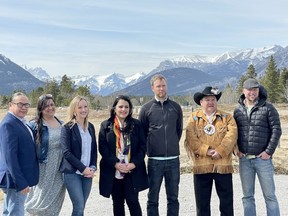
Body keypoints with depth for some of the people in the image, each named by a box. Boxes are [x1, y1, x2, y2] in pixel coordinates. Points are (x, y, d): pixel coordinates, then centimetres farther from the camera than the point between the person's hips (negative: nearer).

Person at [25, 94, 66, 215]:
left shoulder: (61, 124, 9)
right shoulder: (34, 125, -6)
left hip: (60, 170, 5)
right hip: (44, 170, -5)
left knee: (56, 202, 11)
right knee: (43, 200, -2)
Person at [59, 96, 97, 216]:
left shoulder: (90, 127, 11)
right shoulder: (67, 127, -5)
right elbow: (66, 152, -11)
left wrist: (93, 168, -2)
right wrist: (83, 168, -14)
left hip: (88, 173, 5)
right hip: (72, 172, -5)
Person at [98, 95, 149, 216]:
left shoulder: (136, 125, 5)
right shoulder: (106, 125, 3)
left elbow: (142, 146, 1)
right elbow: (102, 148, -3)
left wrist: (134, 164, -12)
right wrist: (115, 164, -14)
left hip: (132, 171, 0)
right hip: (113, 171, 1)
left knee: (133, 201, -1)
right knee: (117, 202, 10)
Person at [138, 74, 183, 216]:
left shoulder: (176, 107, 6)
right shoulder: (146, 108, 0)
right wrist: (150, 147, 8)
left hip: (173, 158, 2)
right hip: (154, 160, -2)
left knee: (173, 197, 10)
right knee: (153, 198, 5)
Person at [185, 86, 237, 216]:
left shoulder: (227, 117, 10)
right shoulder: (194, 118, 9)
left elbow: (231, 135, -5)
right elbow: (191, 139, -4)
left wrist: (220, 151, -17)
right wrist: (206, 150, -16)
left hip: (223, 165, 0)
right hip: (201, 165, 0)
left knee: (226, 200, 8)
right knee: (202, 201, 8)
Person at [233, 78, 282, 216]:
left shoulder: (268, 108, -1)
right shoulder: (238, 111, 8)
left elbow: (276, 130, -5)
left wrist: (269, 151, -10)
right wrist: (236, 150, 2)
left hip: (262, 158, -3)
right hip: (244, 159, 3)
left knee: (269, 195, 4)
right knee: (247, 196, 11)